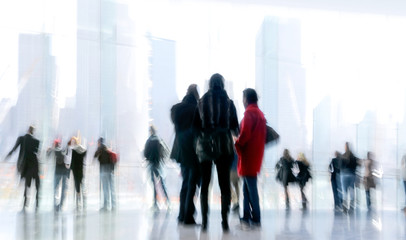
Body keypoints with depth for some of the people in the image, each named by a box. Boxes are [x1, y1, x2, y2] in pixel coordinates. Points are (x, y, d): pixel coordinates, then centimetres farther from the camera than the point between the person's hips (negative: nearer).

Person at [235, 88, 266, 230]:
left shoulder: (250, 112, -10)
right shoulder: (260, 113, 19)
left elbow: (245, 134, -18)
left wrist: (237, 145, -1)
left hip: (248, 155, -9)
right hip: (256, 155, 9)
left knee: (250, 188, -7)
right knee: (248, 188, 12)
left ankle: (255, 219, -6)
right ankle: (247, 218, 15)